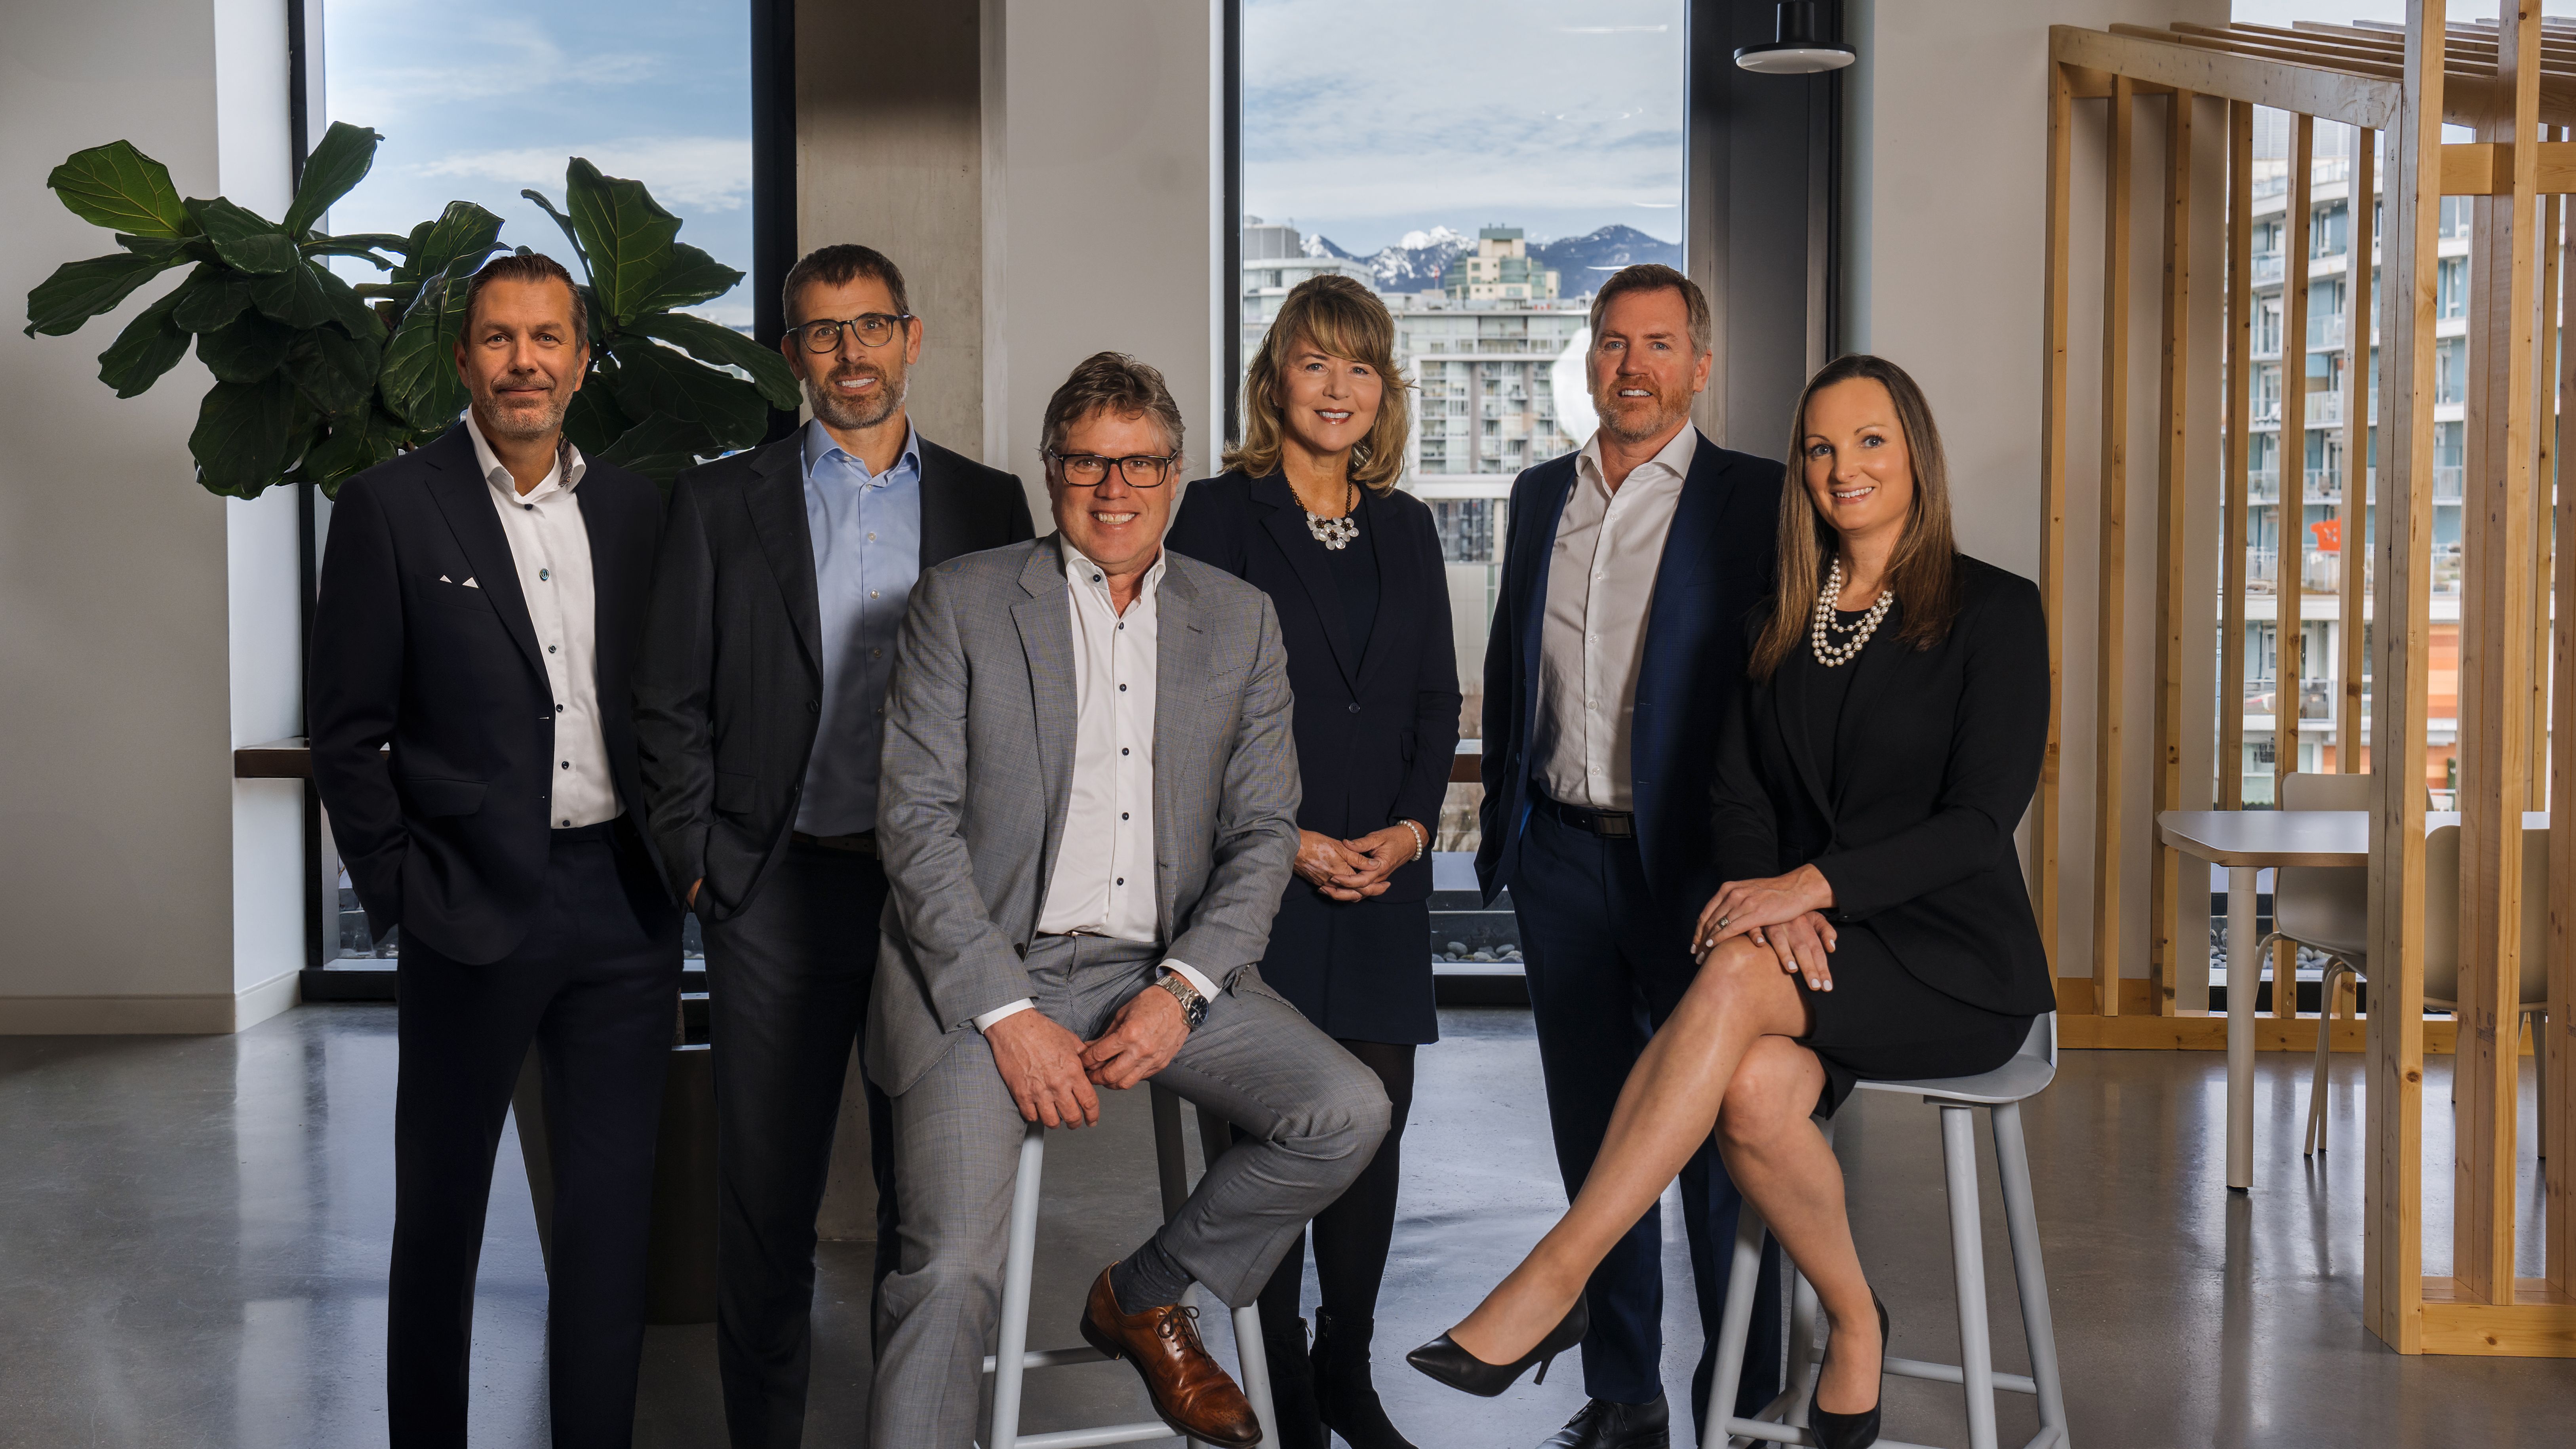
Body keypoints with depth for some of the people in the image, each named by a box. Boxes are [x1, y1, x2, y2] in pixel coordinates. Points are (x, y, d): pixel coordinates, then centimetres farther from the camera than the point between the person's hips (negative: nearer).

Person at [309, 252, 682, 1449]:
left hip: (624, 906, 3)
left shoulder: (634, 508, 8)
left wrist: (673, 849, 3)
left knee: (612, 1215, 10)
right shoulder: (391, 507, -3)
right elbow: (345, 730, -4)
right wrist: (402, 890, -8)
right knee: (440, 1214, 11)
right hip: (474, 909, -3)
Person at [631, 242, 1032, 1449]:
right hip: (778, 894, 0)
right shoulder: (719, 502, 6)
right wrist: (698, 864, -3)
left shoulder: (987, 504, 9)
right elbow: (669, 703, 5)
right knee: (766, 1199, 6)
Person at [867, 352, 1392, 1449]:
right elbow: (917, 821, -4)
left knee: (1349, 1112, -15)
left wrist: (1180, 989, -10)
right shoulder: (962, 601, 2)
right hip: (988, 969, -3)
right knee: (951, 1271, -20)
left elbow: (1264, 832, 7)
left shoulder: (1239, 621, 10)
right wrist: (1007, 1011, -14)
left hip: (1160, 973, 3)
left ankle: (1142, 1297, 8)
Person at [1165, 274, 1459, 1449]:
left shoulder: (1404, 527, 13)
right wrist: (1289, 841, -11)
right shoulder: (1216, 516, -2)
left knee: (1376, 1121, 5)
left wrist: (1408, 829, -2)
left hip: (1386, 876, 4)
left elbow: (1438, 701, 14)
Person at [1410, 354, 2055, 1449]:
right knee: (1755, 1089, -32)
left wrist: (1819, 882, -22)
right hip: (1815, 950, 4)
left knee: (1737, 975, -33)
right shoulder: (1781, 621, 14)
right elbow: (1738, 794, 8)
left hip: (1956, 959, -4)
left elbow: (1982, 815, -10)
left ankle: (1553, 1277, -33)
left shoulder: (1993, 610, -1)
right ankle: (1854, 1325, -7)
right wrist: (1770, 895, -15)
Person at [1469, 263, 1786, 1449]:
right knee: (1595, 1139, 12)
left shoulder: (1755, 503, -4)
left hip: (1693, 862, -5)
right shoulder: (1541, 496, 12)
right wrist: (1502, 821, 14)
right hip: (1562, 858, 5)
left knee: (1719, 1143, 2)